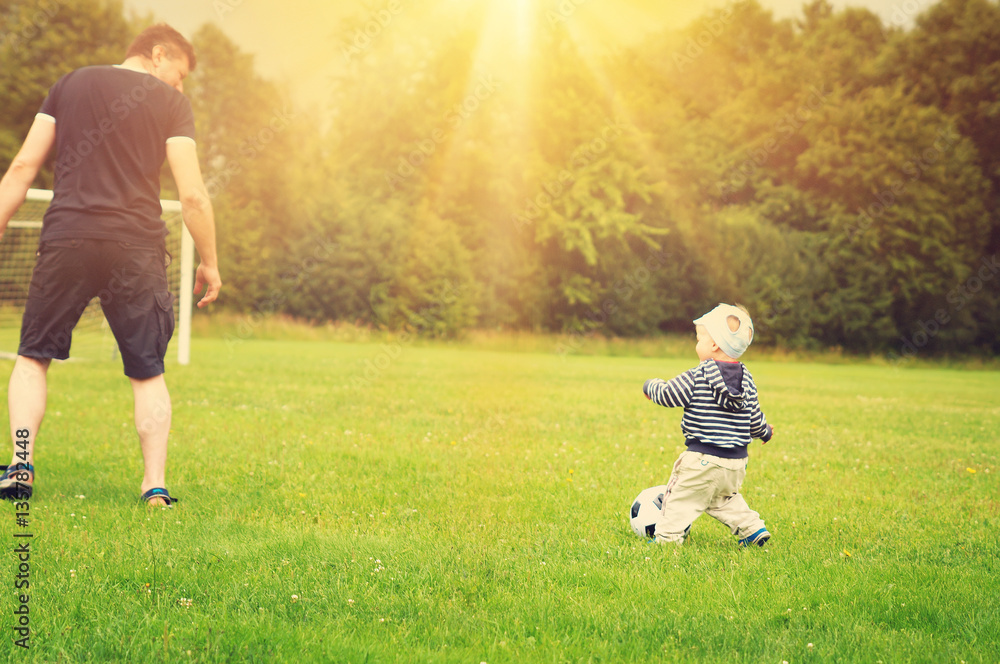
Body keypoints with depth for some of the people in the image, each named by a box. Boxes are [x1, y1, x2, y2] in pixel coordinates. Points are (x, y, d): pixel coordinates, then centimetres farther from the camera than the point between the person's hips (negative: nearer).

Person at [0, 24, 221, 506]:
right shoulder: (171, 103, 6)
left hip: (67, 237, 1)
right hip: (137, 247, -1)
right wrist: (209, 264, 8)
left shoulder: (69, 85, 14)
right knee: (148, 373, 9)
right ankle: (155, 485, 1)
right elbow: (193, 195, -1)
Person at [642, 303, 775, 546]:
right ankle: (752, 528, 22)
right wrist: (764, 432, 35)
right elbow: (754, 416, 13)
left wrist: (651, 386, 15)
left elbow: (667, 395, -7)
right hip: (737, 462, 7)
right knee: (724, 497, 28)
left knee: (681, 498, 4)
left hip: (702, 460, -7)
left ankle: (668, 537, 2)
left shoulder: (696, 377, -13)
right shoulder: (746, 380, 5)